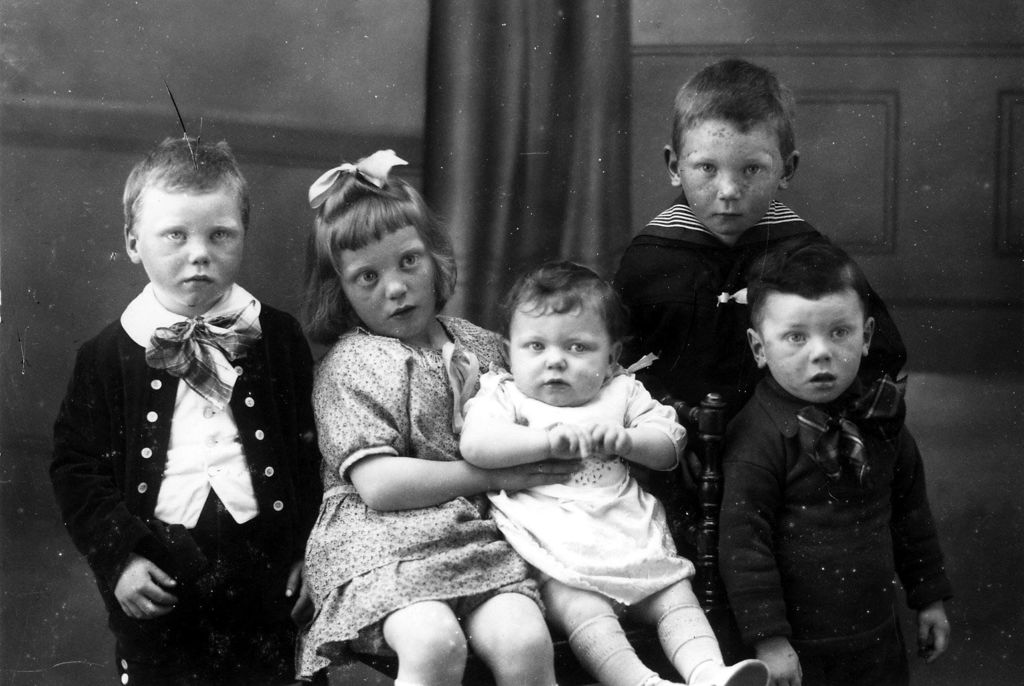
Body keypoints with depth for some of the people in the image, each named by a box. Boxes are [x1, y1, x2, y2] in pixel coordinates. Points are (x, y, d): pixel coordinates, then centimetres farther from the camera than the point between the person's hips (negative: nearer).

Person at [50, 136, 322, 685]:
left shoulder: (279, 340, 3)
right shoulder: (107, 356, 0)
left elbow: (312, 450, 5)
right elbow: (76, 465, 2)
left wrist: (311, 551, 0)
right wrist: (117, 554, -9)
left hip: (266, 563, 1)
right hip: (158, 575, -1)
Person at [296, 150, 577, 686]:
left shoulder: (483, 347, 16)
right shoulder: (349, 365, 0)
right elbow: (379, 484, -11)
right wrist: (491, 475, -8)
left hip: (476, 537, 4)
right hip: (379, 541, -4)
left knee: (526, 643, -24)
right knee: (435, 643, -33)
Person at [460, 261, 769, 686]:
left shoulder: (622, 394, 20)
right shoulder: (503, 396, 10)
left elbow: (668, 446, 13)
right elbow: (474, 446, -9)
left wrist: (624, 440, -8)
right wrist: (548, 440, -18)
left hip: (632, 536, 5)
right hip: (556, 551, -5)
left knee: (675, 598, -12)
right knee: (580, 607, -29)